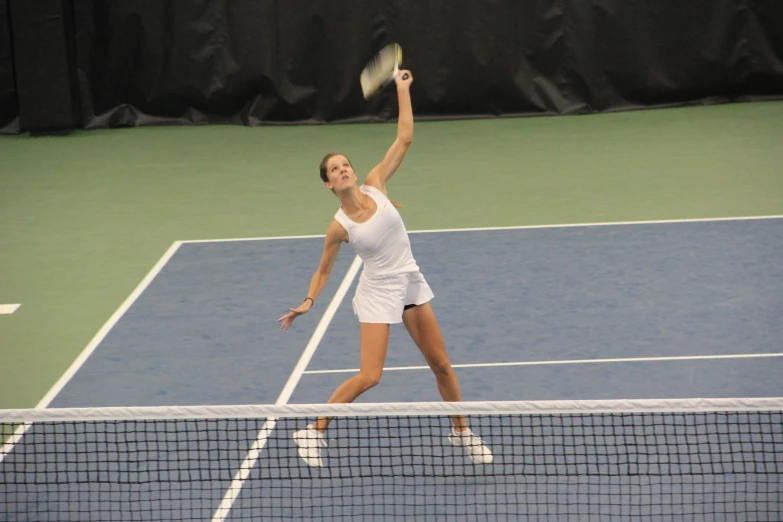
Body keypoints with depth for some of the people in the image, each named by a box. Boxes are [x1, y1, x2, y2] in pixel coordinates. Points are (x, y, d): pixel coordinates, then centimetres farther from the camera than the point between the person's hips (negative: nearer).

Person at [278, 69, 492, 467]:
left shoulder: (374, 185, -7)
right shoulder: (339, 227, -14)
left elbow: (404, 139, -6)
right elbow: (323, 271, -1)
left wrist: (402, 89, -9)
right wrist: (308, 303, -14)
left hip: (410, 282, 5)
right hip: (377, 292, -5)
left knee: (441, 363, 11)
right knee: (369, 377, -13)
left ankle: (461, 431, 29)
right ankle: (314, 431, 3)